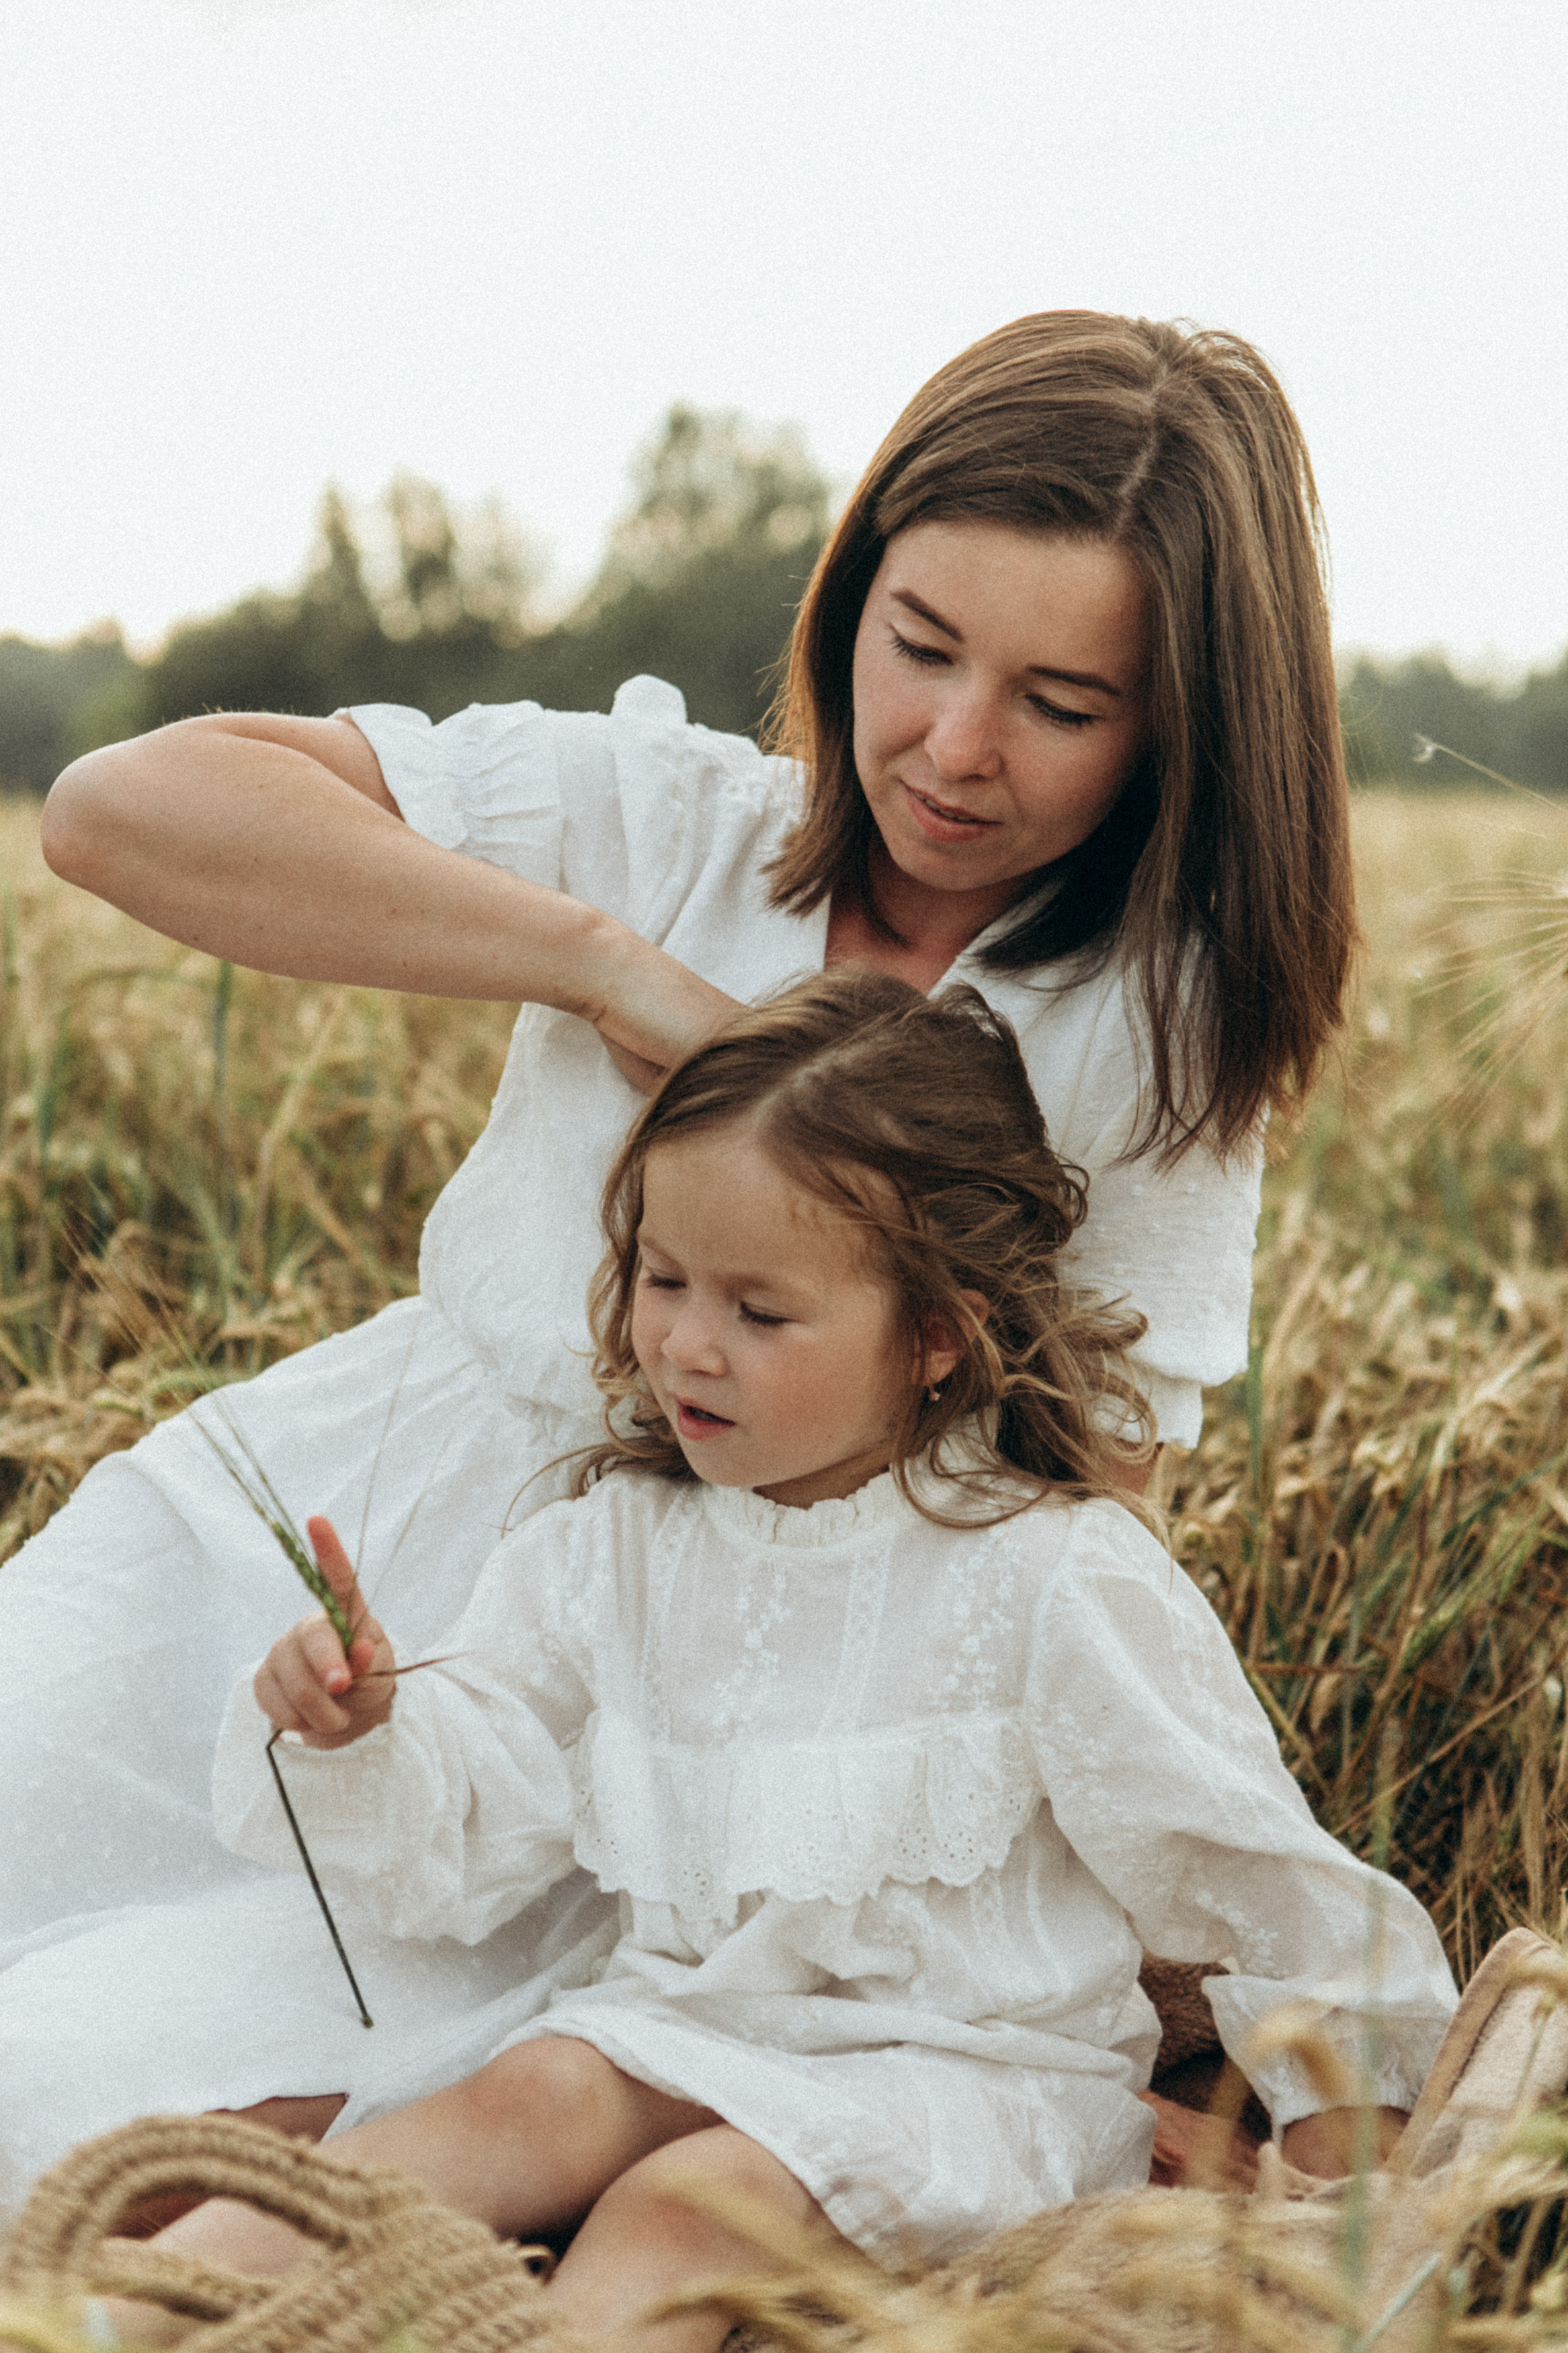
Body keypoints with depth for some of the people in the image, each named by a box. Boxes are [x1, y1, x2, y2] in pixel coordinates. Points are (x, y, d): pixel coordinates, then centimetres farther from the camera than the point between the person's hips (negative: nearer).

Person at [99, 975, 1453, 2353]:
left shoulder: (1054, 1579, -10)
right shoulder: (619, 1542, 5)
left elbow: (1236, 1854, -1)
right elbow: (465, 1838, 6)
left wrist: (1340, 2109, 4)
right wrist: (357, 1738, -13)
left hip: (966, 2064, -4)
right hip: (692, 2021, 4)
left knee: (693, 2196, -30)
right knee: (541, 2091, -25)